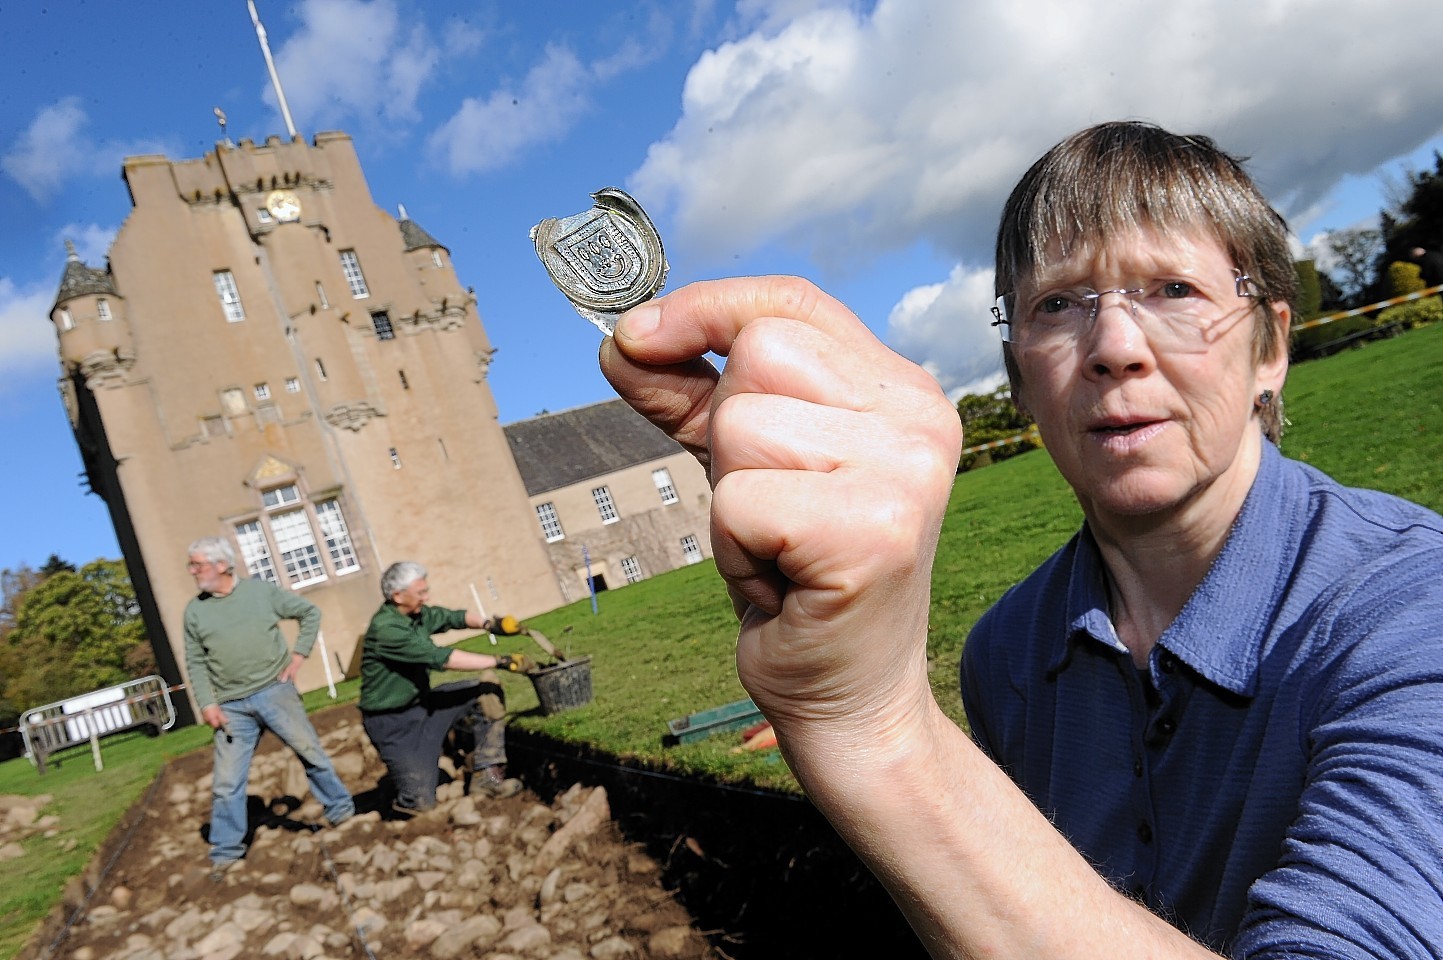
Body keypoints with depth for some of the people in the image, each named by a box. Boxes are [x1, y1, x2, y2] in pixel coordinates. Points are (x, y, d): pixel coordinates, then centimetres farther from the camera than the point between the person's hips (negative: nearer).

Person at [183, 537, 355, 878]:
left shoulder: (261, 591, -1)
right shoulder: (195, 610, 4)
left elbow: (310, 612, 7)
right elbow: (196, 664, 7)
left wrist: (299, 655, -1)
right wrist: (207, 703, -4)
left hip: (274, 690, -2)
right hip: (232, 706, 2)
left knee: (309, 750, 2)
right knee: (226, 782, 3)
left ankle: (341, 810, 20)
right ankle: (225, 851, 16)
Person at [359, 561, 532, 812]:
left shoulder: (418, 613, -3)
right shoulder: (385, 629, -28)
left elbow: (454, 617, 8)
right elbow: (441, 658, -32)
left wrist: (488, 624, -15)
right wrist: (501, 661, -31)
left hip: (422, 702, 8)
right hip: (393, 722, -8)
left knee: (487, 689, -4)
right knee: (420, 803, -11)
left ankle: (485, 776, 0)